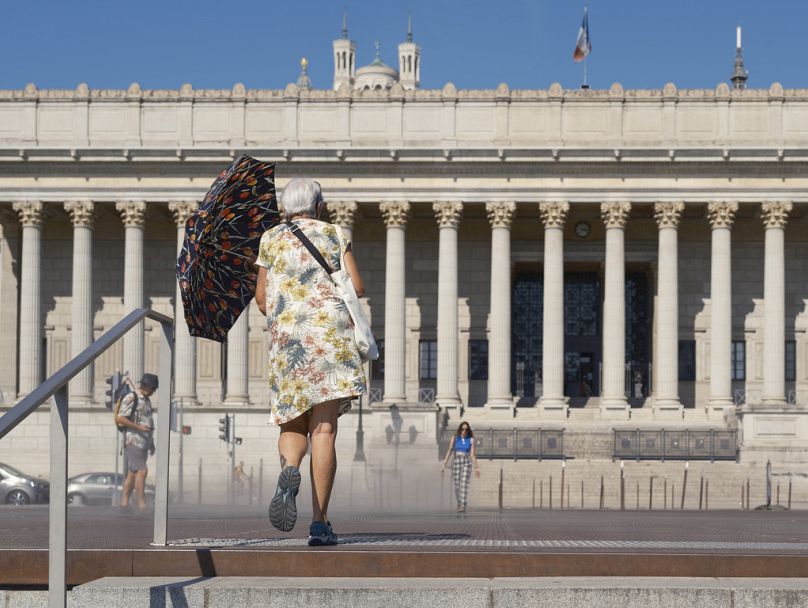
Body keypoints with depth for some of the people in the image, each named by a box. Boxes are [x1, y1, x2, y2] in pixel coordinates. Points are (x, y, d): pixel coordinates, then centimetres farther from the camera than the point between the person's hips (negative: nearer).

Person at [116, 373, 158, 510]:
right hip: (133, 441, -9)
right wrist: (139, 427, -19)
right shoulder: (131, 398, -10)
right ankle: (141, 504, -17)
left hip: (143, 441, 9)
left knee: (133, 473, 8)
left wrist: (151, 442, 23)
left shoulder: (146, 400, 18)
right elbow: (119, 419, -16)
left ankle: (124, 502, 11)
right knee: (142, 471, -16)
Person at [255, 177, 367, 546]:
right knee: (324, 429, -4)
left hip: (287, 336, 1)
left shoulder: (272, 239, 12)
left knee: (293, 425, 11)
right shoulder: (334, 235, 11)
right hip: (332, 335, -1)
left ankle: (289, 469, -24)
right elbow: (357, 287, 5)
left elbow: (261, 297, 12)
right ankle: (319, 522, -10)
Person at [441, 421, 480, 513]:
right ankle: (459, 503, 30)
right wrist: (444, 464, -3)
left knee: (464, 485, -15)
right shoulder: (455, 438, 5)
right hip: (456, 462, 2)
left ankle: (463, 507, -21)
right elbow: (450, 451, 3)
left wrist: (476, 467, -3)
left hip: (466, 463, -2)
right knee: (457, 486, 6)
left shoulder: (470, 439, 2)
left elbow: (472, 454, 0)